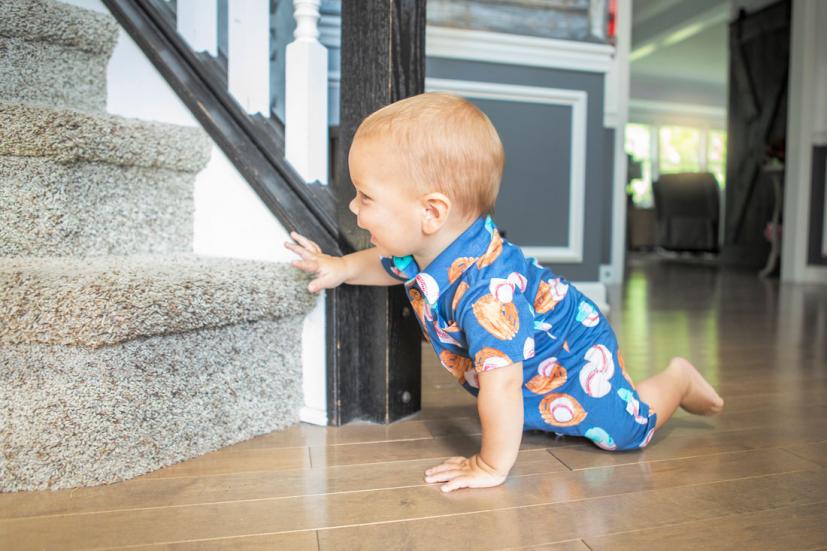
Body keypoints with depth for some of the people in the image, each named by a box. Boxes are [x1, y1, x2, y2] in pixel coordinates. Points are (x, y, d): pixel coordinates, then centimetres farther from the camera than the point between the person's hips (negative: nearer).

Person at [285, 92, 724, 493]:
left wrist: (492, 467, -34)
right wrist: (341, 268, -8)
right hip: (525, 356, 8)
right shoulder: (421, 246, -19)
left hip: (572, 354, -8)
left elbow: (501, 383, -45)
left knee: (624, 431, -4)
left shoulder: (485, 289, -48)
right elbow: (390, 265, 7)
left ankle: (677, 380, 22)